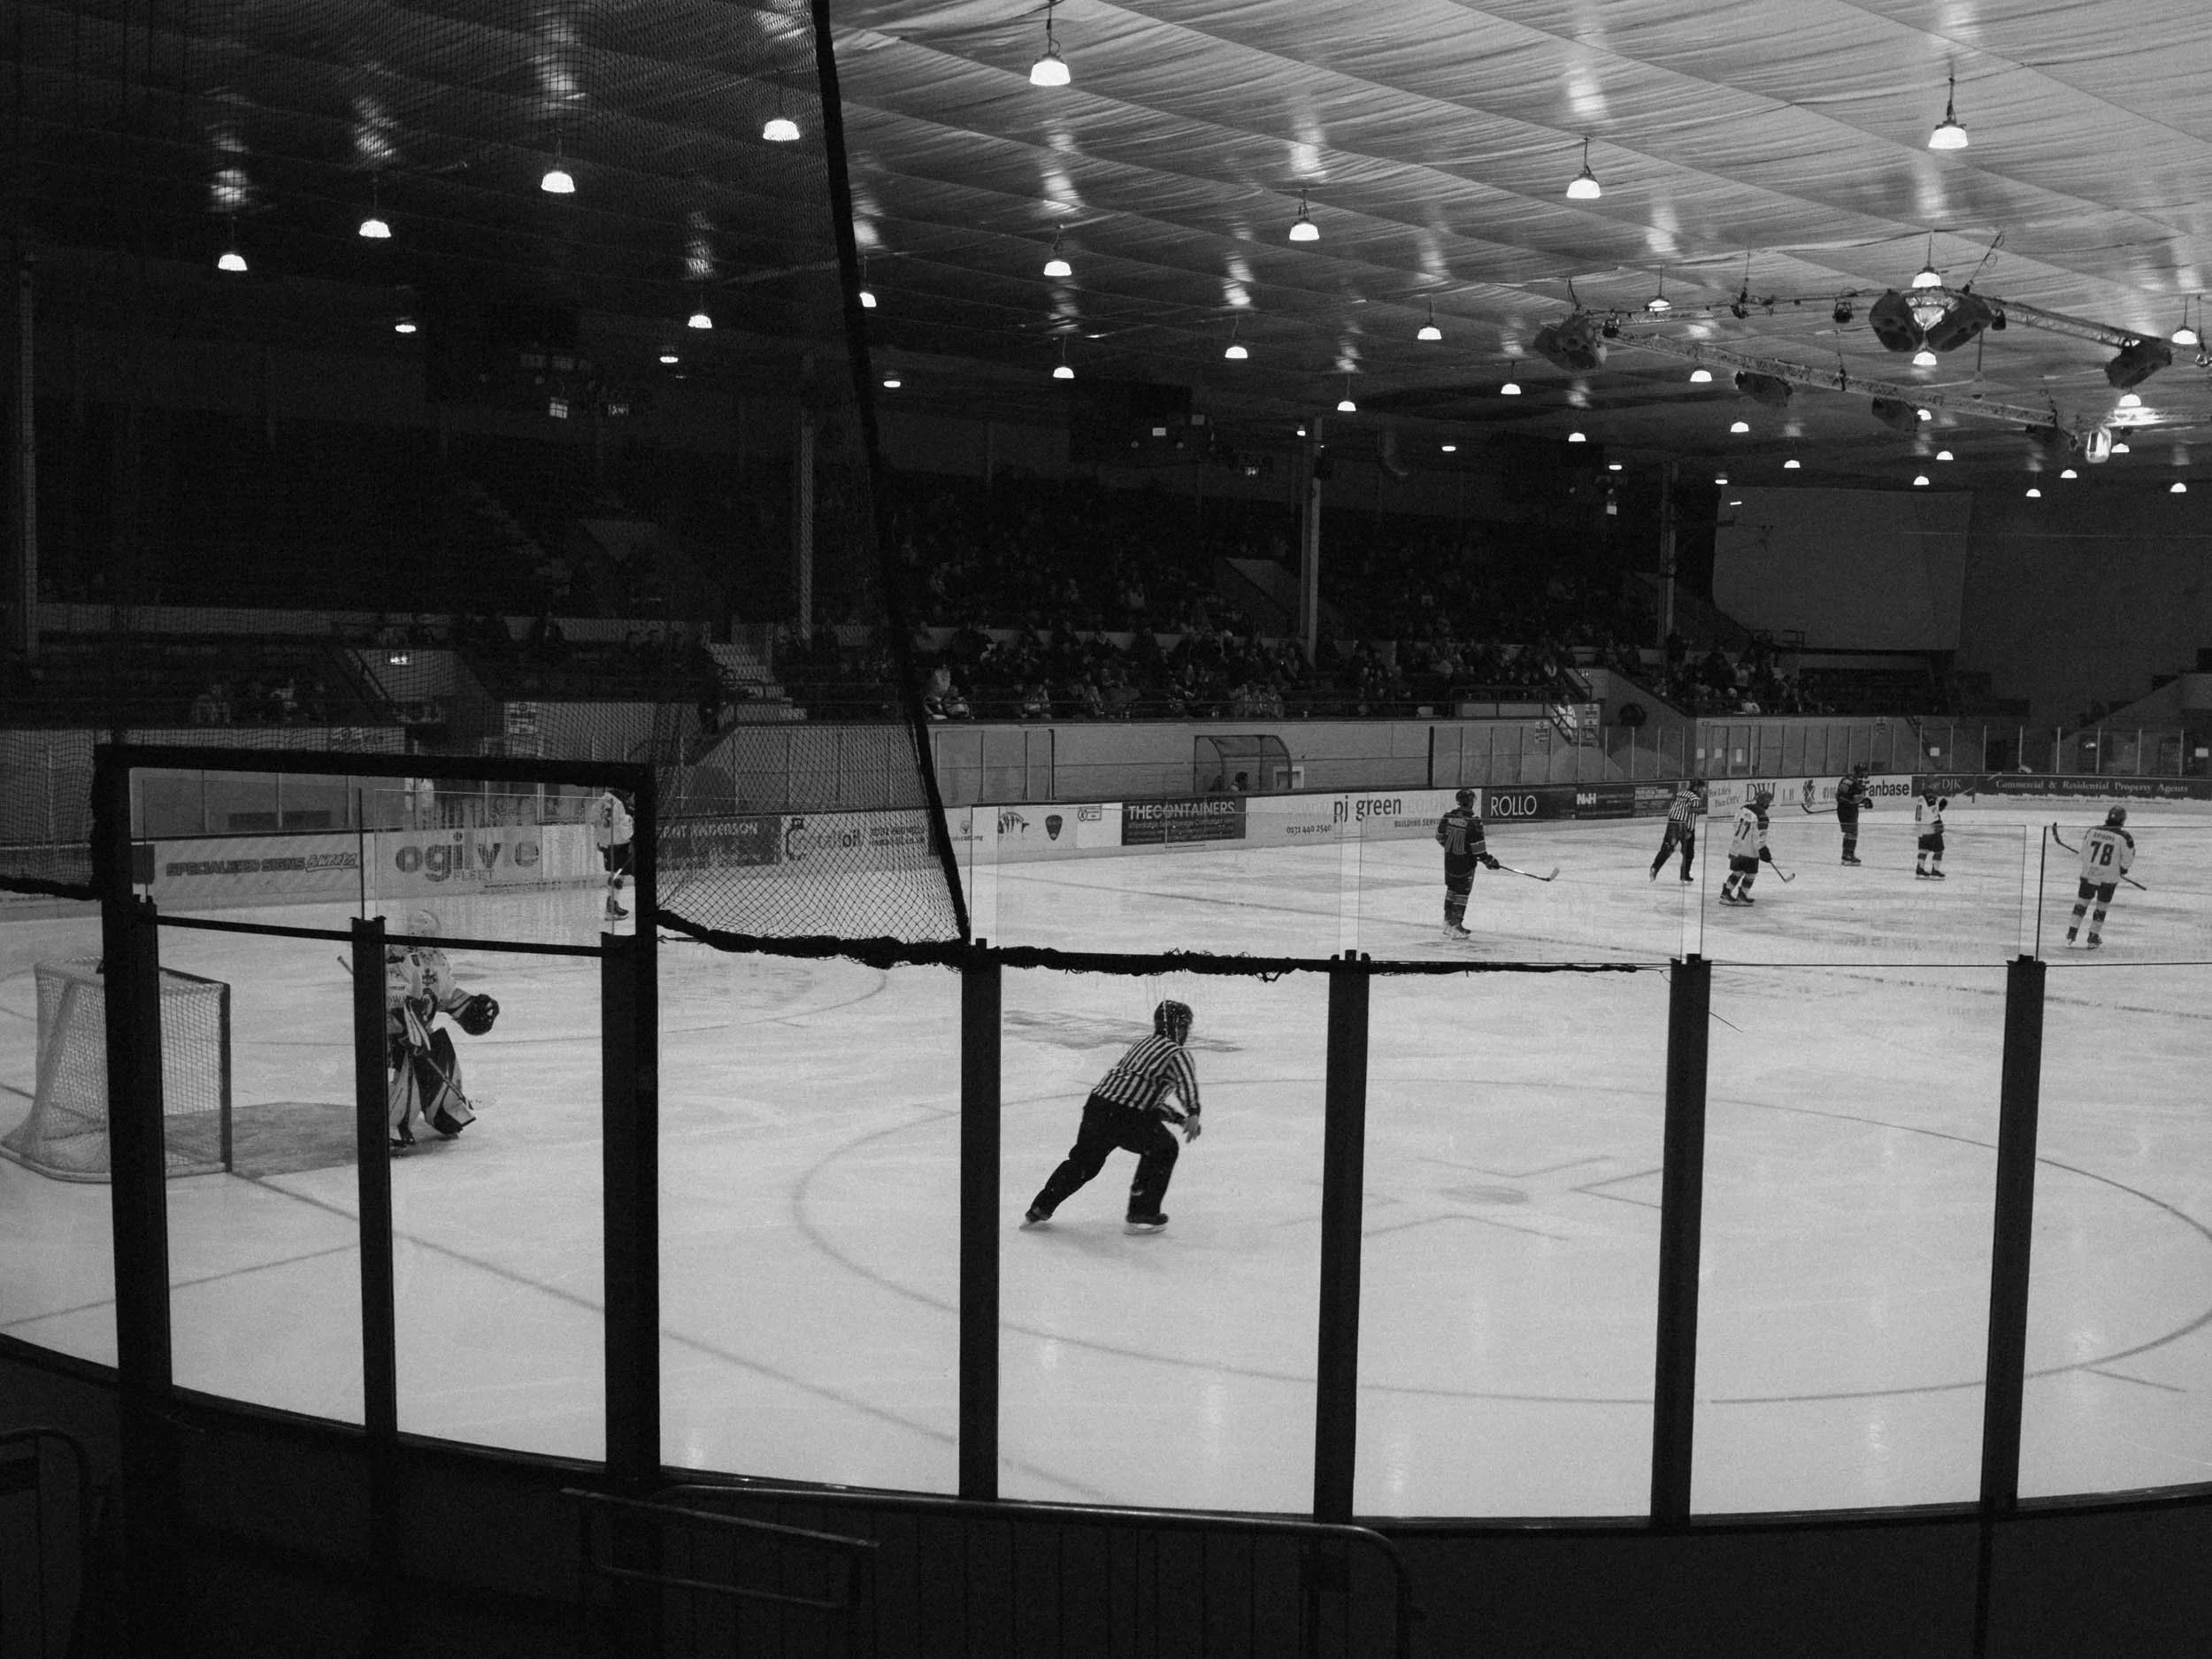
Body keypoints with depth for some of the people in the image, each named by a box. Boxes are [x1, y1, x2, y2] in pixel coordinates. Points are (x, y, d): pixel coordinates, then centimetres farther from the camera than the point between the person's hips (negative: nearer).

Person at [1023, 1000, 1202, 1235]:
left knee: (1083, 1159, 24)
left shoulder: (1141, 1046, 29)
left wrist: (1180, 1118, 31)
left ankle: (1040, 1209, 28)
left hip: (1097, 1103, 7)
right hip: (1127, 1116, -7)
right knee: (1163, 1150, 15)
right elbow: (1186, 1078, -20)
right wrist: (1193, 1114, -27)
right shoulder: (1177, 1053, 3)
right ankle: (1142, 1214, 14)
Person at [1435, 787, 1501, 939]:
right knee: (1462, 891, 0)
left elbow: (1440, 837, 8)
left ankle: (1448, 921, 25)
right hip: (1466, 861, -6)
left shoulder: (1448, 817, -3)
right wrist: (1487, 859, -4)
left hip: (1449, 858, 6)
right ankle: (1456, 925, -3)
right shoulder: (1473, 821, -19)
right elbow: (1477, 846, -17)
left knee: (1452, 887, 20)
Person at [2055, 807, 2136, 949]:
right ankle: (2093, 938, 13)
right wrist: (2122, 870, 13)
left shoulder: (2093, 831, -3)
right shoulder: (2124, 837, -13)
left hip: (2089, 873, 2)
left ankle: (2072, 932, 12)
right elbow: (2128, 859, -6)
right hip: (2109, 877, -2)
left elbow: (2083, 851, 5)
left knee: (2081, 902, 15)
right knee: (2102, 907, 11)